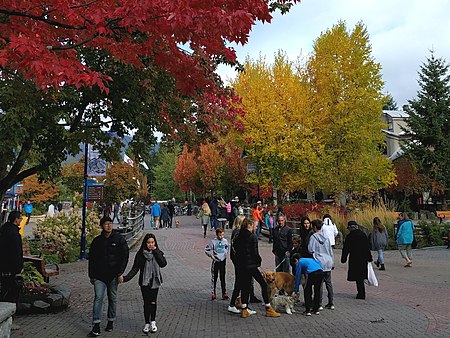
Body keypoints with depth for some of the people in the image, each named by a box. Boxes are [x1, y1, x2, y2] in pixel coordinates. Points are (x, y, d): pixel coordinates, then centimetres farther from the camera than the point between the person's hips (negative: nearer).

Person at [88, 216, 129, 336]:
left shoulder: (119, 239, -1)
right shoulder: (97, 241, 5)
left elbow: (125, 255, -2)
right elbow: (91, 259, 10)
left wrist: (120, 272, -9)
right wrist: (91, 275, 6)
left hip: (113, 275, -1)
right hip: (99, 275, 1)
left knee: (113, 299, 10)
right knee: (98, 298, -6)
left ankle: (111, 322, 26)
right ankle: (96, 326, -4)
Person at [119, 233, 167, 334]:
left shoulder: (158, 253, 0)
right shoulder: (140, 254, -4)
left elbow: (163, 264, -15)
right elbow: (135, 269, -4)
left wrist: (155, 251, -15)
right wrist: (125, 278, -16)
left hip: (155, 281, 1)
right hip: (145, 282, -1)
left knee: (153, 302, 5)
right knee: (146, 302, 3)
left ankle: (153, 322, 24)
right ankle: (147, 323, 18)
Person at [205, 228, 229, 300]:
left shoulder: (225, 241, 2)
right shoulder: (213, 241, -9)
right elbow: (207, 249, -4)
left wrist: (226, 254, 10)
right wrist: (211, 255, -10)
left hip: (223, 261, 2)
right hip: (215, 261, -2)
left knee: (223, 278, 6)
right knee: (214, 277, 5)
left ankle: (224, 293, 12)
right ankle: (213, 293, 12)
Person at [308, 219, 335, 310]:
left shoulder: (313, 237, -7)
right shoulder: (326, 237, 12)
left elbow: (311, 250, -11)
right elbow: (330, 251, 17)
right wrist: (332, 262, 24)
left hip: (319, 263, -6)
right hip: (328, 262, 6)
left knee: (319, 283, -3)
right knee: (328, 282, 11)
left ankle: (319, 304, 0)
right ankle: (331, 303, 16)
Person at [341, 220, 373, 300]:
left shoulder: (350, 236, -11)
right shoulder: (363, 234, 6)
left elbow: (346, 249, -8)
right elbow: (368, 247, 11)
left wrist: (343, 259, 1)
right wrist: (369, 258, 18)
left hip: (355, 259, -6)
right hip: (364, 258, 6)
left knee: (358, 276, 1)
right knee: (361, 276, 15)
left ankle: (361, 294, 3)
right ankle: (361, 293, 23)